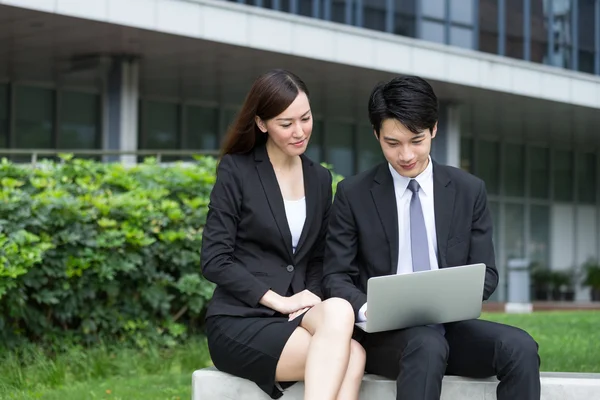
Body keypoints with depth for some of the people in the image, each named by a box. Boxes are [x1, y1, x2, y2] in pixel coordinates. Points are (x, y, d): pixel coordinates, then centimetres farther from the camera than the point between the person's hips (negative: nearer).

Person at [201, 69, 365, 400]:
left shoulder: (320, 178, 14)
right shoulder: (235, 171, -2)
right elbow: (214, 262, -7)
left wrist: (311, 295, -2)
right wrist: (279, 301, -14)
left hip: (294, 320, 5)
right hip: (239, 320, -4)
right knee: (347, 356, -31)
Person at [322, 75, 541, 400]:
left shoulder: (470, 191, 9)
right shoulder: (353, 194, 4)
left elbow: (485, 272, 9)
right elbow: (336, 276, 2)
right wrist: (366, 309, -21)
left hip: (451, 325, 3)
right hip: (384, 331, -3)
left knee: (520, 347, -27)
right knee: (427, 346, -37)